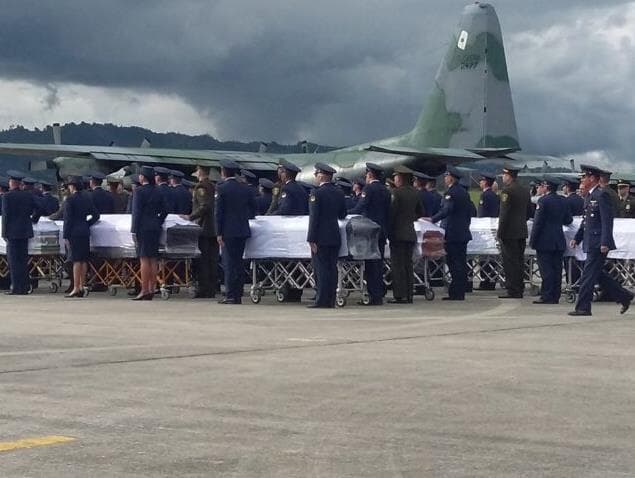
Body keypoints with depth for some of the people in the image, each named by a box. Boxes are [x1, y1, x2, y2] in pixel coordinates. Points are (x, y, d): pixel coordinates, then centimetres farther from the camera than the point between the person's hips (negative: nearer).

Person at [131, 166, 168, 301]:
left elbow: (136, 212, -11)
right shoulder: (158, 192, 11)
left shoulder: (139, 191, -9)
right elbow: (164, 210, 12)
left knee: (144, 259, -8)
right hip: (155, 228, 7)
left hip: (143, 228, -7)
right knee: (153, 259, 8)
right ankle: (152, 289, 11)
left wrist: (134, 230, -10)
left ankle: (144, 290, -9)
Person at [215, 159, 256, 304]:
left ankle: (231, 295, -6)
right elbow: (253, 209, 11)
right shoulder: (245, 189, 7)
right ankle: (238, 295, 12)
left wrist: (219, 233, -7)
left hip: (228, 231, -5)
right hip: (243, 230, 5)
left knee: (229, 263, -4)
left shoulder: (222, 188, -8)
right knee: (238, 263, 11)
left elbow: (219, 212, -9)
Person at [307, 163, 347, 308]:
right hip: (335, 237, 6)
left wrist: (311, 239, -13)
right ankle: (330, 300, 10)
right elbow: (343, 215, 15)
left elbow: (314, 217, -13)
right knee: (332, 268, 8)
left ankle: (322, 301, -7)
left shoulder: (317, 193, -10)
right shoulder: (339, 192, 9)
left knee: (321, 269, -5)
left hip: (321, 237, -6)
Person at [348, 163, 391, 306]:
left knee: (371, 263, -5)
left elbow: (359, 208, -16)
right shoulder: (385, 190, 12)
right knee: (379, 262, 11)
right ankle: (379, 294, 14)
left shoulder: (369, 188, -10)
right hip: (382, 231, 8)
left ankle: (373, 296, -7)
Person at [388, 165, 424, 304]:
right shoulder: (414, 193, 9)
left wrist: (388, 229, -4)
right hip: (410, 233, 7)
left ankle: (400, 295, -6)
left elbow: (392, 211, -14)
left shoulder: (396, 192, -13)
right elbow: (421, 212, 17)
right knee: (408, 264, 11)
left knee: (398, 264, -4)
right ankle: (409, 294, 12)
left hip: (398, 234, -7)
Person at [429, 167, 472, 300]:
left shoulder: (451, 192, -13)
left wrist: (432, 219, -18)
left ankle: (456, 293, -7)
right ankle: (461, 292, 13)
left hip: (453, 234, -9)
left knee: (454, 263, -6)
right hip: (463, 233, 9)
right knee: (461, 263, 10)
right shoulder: (464, 192, 14)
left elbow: (446, 210, -22)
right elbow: (470, 210, 19)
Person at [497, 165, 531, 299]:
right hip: (522, 232, 8)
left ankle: (513, 291, -6)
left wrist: (500, 233, -13)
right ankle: (519, 290, 14)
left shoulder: (507, 191, -13)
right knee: (519, 261, 11)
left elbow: (504, 214, -16)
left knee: (510, 262, -5)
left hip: (509, 232, -8)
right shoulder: (525, 191, 12)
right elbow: (529, 212, 16)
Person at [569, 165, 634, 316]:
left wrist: (605, 243, -22)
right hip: (591, 242, 10)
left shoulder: (602, 194, -14)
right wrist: (577, 238, 18)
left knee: (588, 275, -6)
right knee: (597, 275, 13)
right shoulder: (589, 196, 16)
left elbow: (607, 220, -18)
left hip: (598, 243, -10)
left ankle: (583, 308, 0)